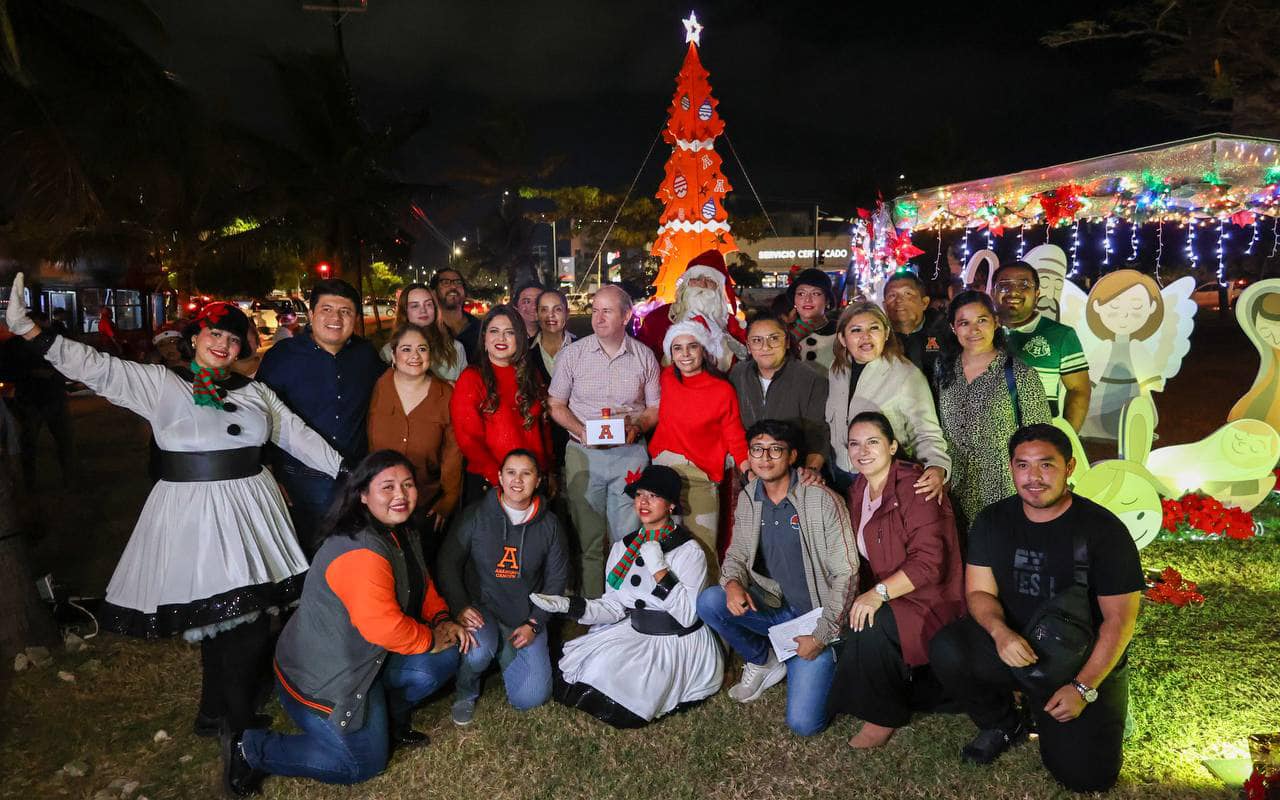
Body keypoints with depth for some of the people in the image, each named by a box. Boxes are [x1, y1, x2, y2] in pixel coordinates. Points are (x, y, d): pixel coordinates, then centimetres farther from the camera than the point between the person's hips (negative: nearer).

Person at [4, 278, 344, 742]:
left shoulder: (254, 391, 12)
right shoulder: (160, 383, 2)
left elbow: (298, 436, 13)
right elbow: (97, 368, -6)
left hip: (250, 510, 4)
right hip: (192, 512, -3)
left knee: (252, 613, 2)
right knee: (216, 612, -1)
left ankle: (219, 712, 24)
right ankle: (235, 721, 20)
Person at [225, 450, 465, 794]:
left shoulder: (400, 533, 2)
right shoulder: (360, 553, -31)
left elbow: (422, 584, 14)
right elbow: (384, 626, -37)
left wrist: (442, 620, -5)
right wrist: (430, 639, -20)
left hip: (364, 660, 9)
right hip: (322, 680, -9)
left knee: (445, 659, -4)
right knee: (365, 763, 3)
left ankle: (389, 718, 21)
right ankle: (250, 748, 11)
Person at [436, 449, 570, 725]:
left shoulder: (549, 524, 0)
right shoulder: (476, 515, -5)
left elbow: (557, 579, 5)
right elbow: (448, 563, -3)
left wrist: (534, 624, -4)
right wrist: (460, 607, -16)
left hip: (525, 618, 2)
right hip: (480, 607, -2)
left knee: (531, 698, -9)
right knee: (478, 650, -35)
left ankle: (505, 654, 23)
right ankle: (465, 693, 1)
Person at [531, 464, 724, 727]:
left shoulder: (690, 550, -11)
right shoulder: (622, 548, 6)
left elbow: (688, 615, -17)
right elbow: (614, 607, 3)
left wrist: (659, 570, -25)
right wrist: (570, 606, -12)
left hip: (678, 643, -6)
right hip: (634, 633, 6)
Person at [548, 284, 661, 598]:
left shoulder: (644, 356, 4)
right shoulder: (573, 354, 2)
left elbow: (655, 408, 9)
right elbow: (556, 405, 5)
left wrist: (637, 427, -12)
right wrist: (582, 431, -12)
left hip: (630, 454, 0)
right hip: (584, 454, 0)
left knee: (629, 537, 1)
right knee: (587, 538, 5)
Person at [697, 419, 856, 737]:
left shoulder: (822, 500, -16)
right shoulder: (747, 499, 0)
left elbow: (845, 573, -14)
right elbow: (736, 553, 9)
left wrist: (821, 635, -15)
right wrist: (732, 583, -16)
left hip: (815, 616, -5)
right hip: (773, 607, 5)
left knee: (804, 722, -14)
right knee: (708, 602, -21)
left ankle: (826, 662, 18)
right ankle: (763, 661, 6)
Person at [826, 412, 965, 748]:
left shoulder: (914, 487, -18)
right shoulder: (859, 489, 8)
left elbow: (928, 562, -25)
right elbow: (862, 557, 15)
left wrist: (878, 593, -31)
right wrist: (855, 594, -1)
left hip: (927, 603, -8)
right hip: (885, 600, 8)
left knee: (867, 626, -28)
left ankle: (884, 715, -8)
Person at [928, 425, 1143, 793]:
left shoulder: (1104, 530, -14)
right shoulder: (993, 521, -4)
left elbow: (1119, 619, -12)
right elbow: (979, 591, -3)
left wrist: (1084, 688, -19)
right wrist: (1000, 631, -26)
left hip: (1087, 663, -2)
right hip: (1013, 645, 3)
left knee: (1085, 774, -17)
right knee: (946, 650, -26)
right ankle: (1003, 725, 4)